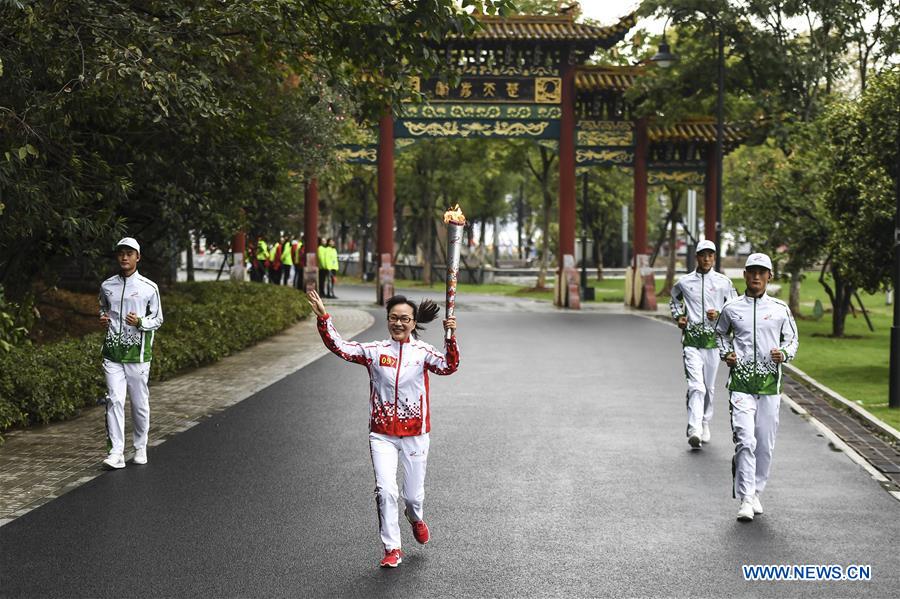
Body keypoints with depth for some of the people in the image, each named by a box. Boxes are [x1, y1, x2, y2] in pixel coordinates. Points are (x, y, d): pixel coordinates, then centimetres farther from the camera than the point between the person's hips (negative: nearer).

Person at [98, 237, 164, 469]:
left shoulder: (149, 287, 1)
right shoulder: (107, 286, 9)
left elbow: (158, 319, 6)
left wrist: (140, 322, -14)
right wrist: (102, 318, 3)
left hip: (138, 353, -1)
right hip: (113, 352, 1)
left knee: (140, 402, 5)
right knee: (114, 400, -9)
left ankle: (140, 448, 22)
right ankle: (116, 452, -11)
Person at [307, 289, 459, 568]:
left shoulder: (422, 352, -3)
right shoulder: (375, 351, 0)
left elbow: (449, 366, -17)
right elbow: (340, 347, -5)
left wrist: (451, 338, -31)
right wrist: (323, 318, -16)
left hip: (415, 434, 0)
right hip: (382, 435, 0)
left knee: (413, 495, 9)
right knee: (385, 490, -12)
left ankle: (416, 518, 46)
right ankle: (392, 549, 1)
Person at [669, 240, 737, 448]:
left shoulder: (724, 282, 5)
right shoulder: (684, 282, 6)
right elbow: (674, 299, 27)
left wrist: (719, 314, -7)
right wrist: (678, 316, 11)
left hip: (713, 339, 1)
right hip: (691, 339, -1)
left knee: (709, 387, 10)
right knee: (696, 386, -14)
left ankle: (704, 424, 29)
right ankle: (694, 430, -22)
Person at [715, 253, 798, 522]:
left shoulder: (780, 309, 6)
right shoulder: (731, 308, 6)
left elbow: (792, 339, 14)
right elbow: (721, 332, 23)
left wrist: (783, 354, -8)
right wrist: (726, 353, 5)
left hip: (769, 383, 2)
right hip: (741, 381, -1)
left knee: (765, 443, 6)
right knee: (745, 440, -12)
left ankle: (756, 493, 22)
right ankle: (745, 500, -11)